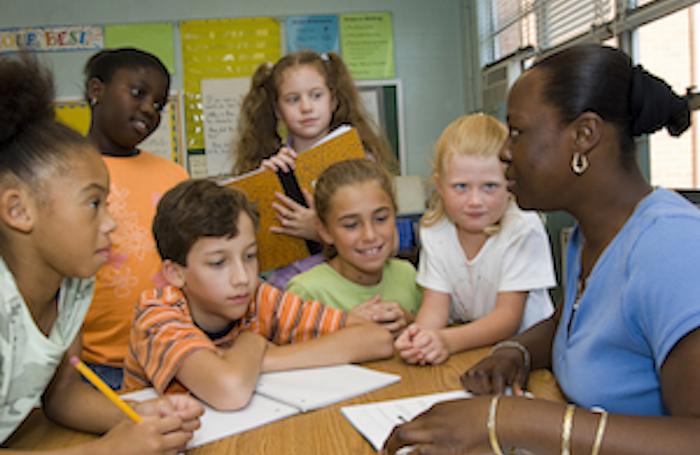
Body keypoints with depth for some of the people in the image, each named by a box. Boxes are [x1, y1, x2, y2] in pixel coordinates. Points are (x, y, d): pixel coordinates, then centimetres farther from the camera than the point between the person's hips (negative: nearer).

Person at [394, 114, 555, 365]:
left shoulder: (524, 228, -15)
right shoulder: (434, 229, -5)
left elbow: (508, 316, -18)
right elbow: (436, 304, -7)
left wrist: (448, 341, -32)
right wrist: (421, 334, -29)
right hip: (463, 344, 2)